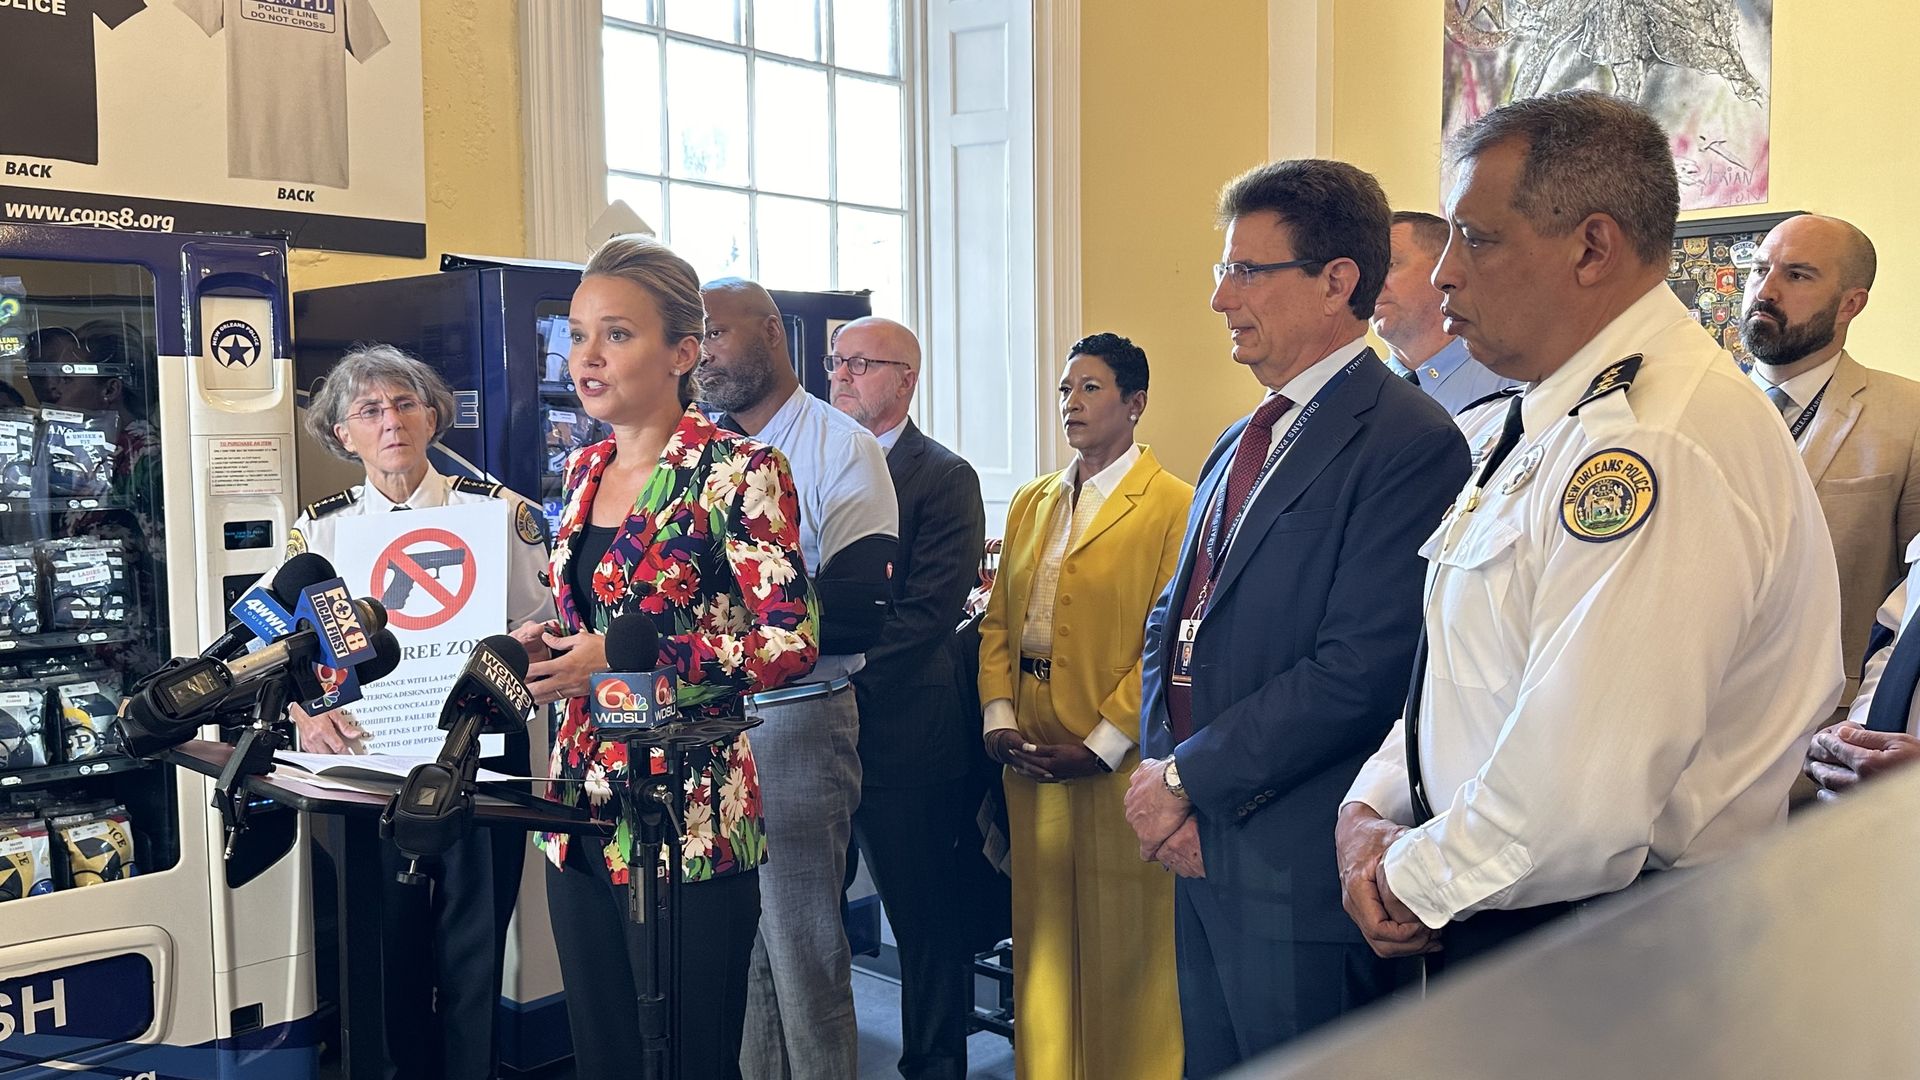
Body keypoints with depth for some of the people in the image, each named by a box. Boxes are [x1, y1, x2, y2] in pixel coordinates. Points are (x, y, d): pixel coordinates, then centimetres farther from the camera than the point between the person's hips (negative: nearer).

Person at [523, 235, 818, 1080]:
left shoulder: (738, 472, -12)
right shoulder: (585, 470, 11)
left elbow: (790, 644, -17)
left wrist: (620, 657, -19)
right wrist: (547, 646, 0)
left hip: (689, 817, -7)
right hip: (581, 810, 7)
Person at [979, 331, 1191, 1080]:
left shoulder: (1173, 506, -7)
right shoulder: (1031, 502, 14)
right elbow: (998, 623, 14)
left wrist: (1100, 746, -15)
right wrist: (998, 717, -1)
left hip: (1116, 766, -6)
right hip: (1032, 761, 6)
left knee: (1123, 948, 4)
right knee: (1044, 939, 13)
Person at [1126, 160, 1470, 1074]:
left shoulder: (1411, 442, -15)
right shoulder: (1243, 442, 15)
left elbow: (1361, 671, -22)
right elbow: (1172, 620, 15)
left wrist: (1188, 779, -15)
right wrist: (1162, 775, -2)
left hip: (1301, 874, -8)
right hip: (1203, 858, 8)